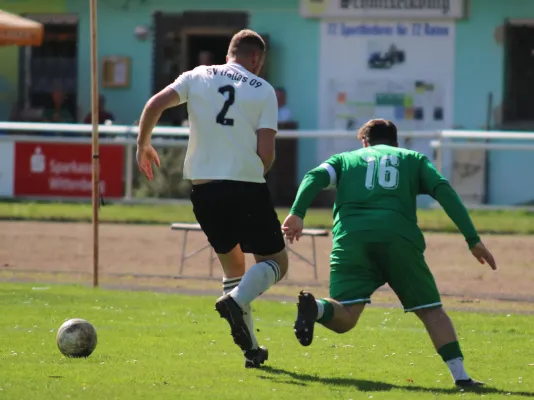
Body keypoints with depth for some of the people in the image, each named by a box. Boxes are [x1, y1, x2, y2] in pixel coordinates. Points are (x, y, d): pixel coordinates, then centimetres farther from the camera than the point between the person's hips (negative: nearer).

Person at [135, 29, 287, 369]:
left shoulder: (198, 76, 10)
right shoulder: (263, 91, 3)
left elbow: (155, 105, 0)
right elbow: (266, 153, -5)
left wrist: (143, 145, 16)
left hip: (204, 188, 4)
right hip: (247, 186, -4)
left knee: (233, 263, 20)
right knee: (275, 263, 9)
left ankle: (251, 348, 13)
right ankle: (237, 300, -23)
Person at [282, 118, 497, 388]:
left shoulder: (346, 159, 29)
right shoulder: (413, 159, 27)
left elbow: (314, 178, 9)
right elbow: (444, 191, 12)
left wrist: (297, 214, -4)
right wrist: (473, 240, 7)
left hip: (351, 237, 1)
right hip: (399, 239, -1)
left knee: (343, 318, -6)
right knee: (432, 312, 11)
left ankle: (314, 307, -39)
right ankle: (460, 374, -3)